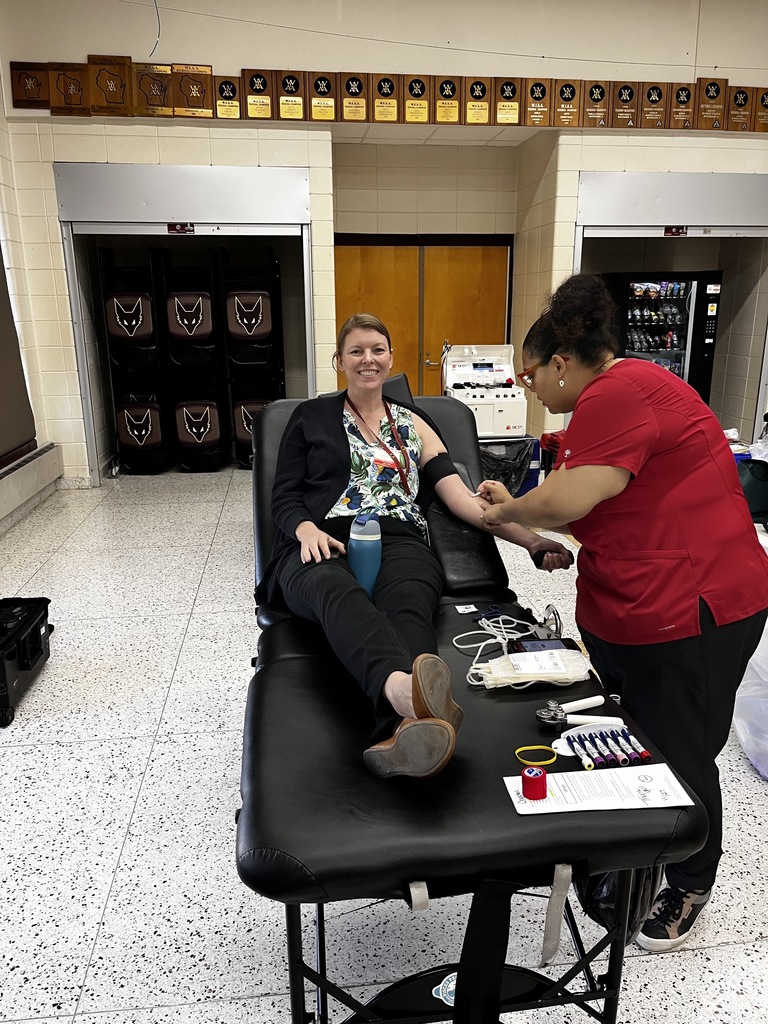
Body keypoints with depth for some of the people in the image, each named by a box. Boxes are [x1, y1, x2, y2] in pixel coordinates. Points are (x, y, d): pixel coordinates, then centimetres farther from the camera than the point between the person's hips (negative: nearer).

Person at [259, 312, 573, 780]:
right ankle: (403, 689, -70)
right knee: (339, 593, -40)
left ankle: (405, 732, -66)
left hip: (399, 542, 1)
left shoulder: (413, 424, 24)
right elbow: (284, 496, 14)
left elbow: (461, 496, 14)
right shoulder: (312, 416, 20)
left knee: (408, 606, -37)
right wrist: (307, 529, -10)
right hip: (322, 544, -1)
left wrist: (529, 538, 1)